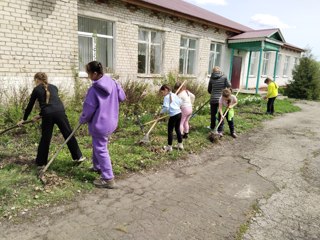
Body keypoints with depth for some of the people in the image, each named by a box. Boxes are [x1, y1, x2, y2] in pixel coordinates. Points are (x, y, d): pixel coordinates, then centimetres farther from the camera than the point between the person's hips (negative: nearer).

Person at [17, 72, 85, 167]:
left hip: (47, 115, -1)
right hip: (60, 112, 2)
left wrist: (24, 119, 31)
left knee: (45, 139, 11)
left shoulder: (36, 90, 13)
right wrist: (41, 115, 34)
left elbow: (30, 106, 18)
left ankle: (41, 162, 22)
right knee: (69, 134, 8)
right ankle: (78, 156, 14)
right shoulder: (54, 87, 21)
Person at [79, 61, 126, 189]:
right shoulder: (113, 82, -1)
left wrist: (82, 120, 4)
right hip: (111, 122, 8)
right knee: (98, 146, 27)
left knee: (101, 150, 1)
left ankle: (108, 179, 6)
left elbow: (88, 109, -15)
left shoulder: (94, 89, -20)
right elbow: (122, 97, 8)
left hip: (100, 124, -8)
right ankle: (98, 166, 44)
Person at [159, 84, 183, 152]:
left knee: (170, 130, 4)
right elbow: (180, 102, 15)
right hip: (179, 113, 8)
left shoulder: (166, 97, -10)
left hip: (173, 115, -8)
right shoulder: (174, 95, 12)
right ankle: (180, 145, 26)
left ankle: (169, 147, 11)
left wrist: (161, 112, -3)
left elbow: (166, 107, -18)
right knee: (177, 129, 19)